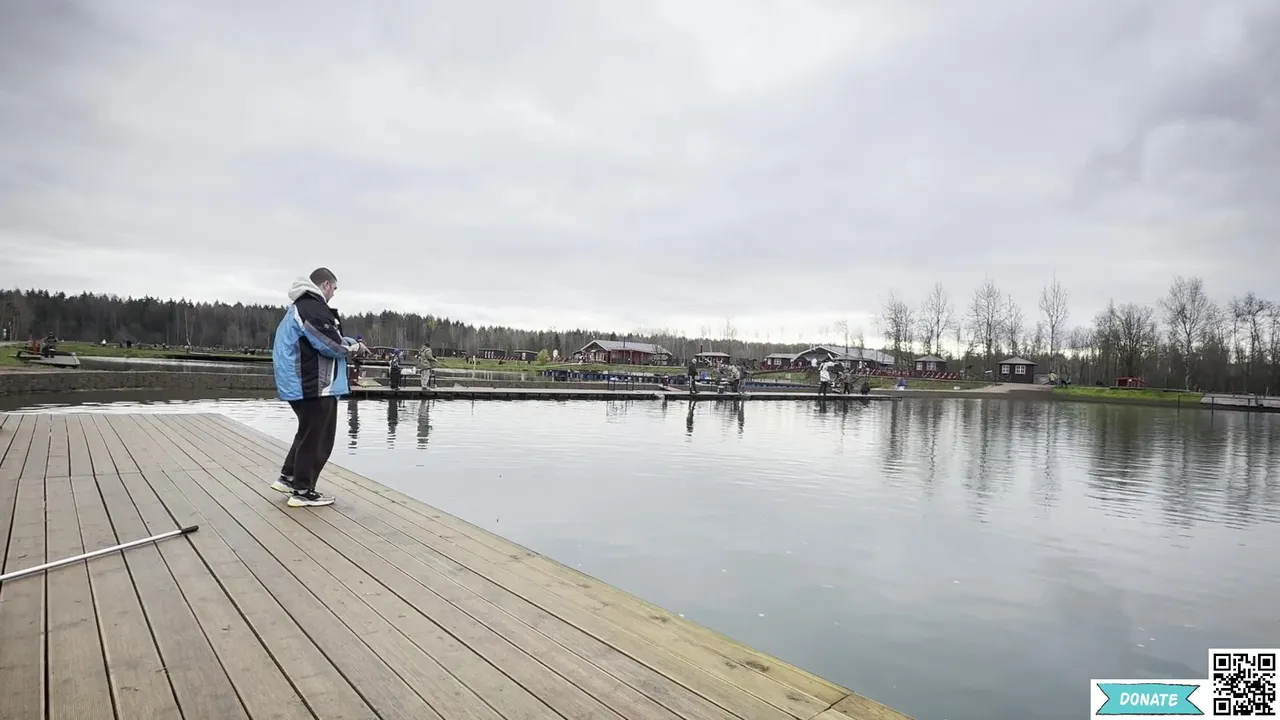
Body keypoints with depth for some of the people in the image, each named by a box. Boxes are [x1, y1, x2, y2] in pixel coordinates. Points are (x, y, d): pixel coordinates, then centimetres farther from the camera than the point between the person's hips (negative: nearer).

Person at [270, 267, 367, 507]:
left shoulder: (300, 307, 18)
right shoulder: (314, 308, -17)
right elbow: (332, 345, -21)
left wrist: (347, 344, 10)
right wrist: (355, 346, -3)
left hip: (301, 384, 11)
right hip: (315, 386, -11)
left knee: (307, 434, 23)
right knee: (316, 438, -1)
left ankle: (288, 477, 30)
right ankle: (302, 491, 7)